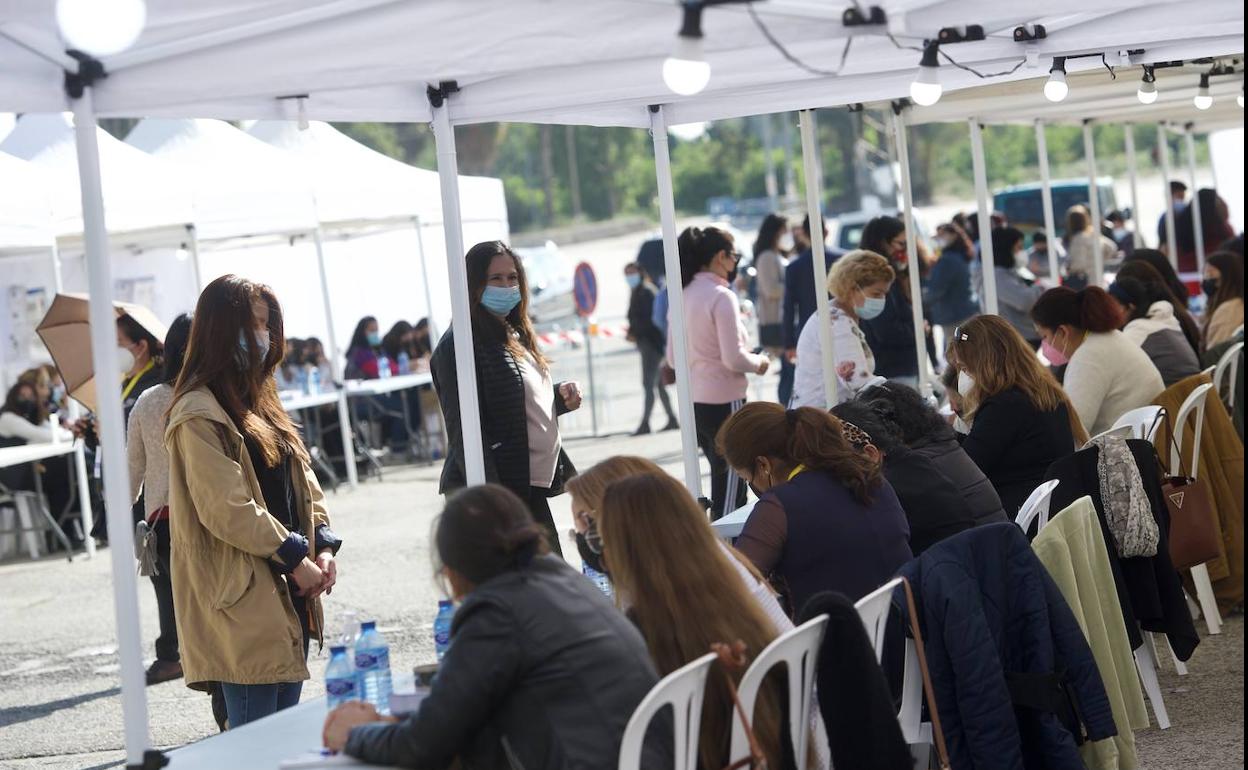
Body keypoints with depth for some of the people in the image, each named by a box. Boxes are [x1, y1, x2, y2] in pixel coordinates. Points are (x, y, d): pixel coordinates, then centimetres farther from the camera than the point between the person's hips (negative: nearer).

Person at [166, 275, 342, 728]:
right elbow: (227, 510, -19)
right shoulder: (199, 415, -13)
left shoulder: (257, 401, 17)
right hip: (243, 599, -9)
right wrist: (295, 557, -14)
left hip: (289, 592, 9)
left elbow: (301, 479, 18)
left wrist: (323, 545, 2)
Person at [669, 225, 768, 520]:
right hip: (723, 401, -8)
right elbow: (734, 359, -19)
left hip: (693, 402, 8)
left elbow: (673, 357, 12)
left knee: (721, 479, 18)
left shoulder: (684, 295, 6)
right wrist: (758, 363, 0)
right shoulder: (721, 296, -15)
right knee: (730, 487, -1)